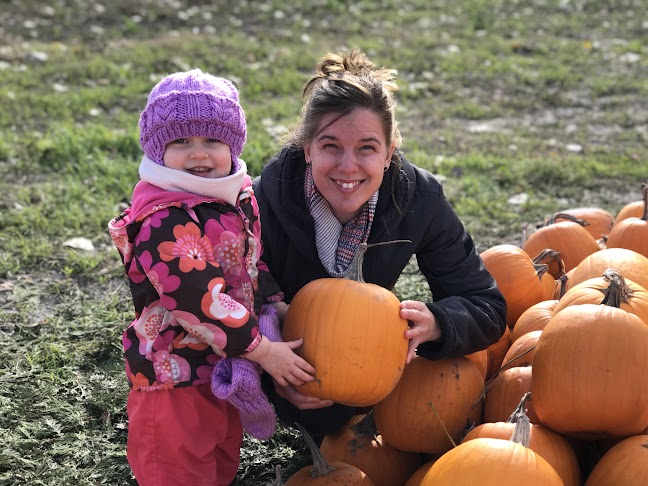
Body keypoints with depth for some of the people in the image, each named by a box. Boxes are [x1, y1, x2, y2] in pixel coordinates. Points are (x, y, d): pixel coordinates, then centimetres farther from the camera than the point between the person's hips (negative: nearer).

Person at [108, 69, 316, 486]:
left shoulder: (241, 198, 1)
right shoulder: (163, 222, -26)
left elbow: (257, 263, 15)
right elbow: (200, 299, -29)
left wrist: (273, 308, 1)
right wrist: (261, 350, -24)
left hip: (226, 368, 8)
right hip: (176, 377, -8)